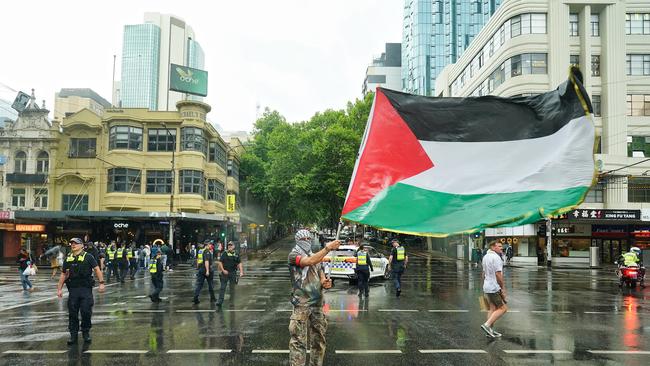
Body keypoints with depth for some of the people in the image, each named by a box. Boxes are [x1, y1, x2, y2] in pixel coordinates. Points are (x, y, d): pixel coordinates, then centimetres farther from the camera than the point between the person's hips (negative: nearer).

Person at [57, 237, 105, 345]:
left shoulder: (88, 257, 0)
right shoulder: (68, 259, 12)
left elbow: (97, 269, -3)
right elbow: (63, 275, 17)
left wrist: (101, 283, -12)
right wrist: (59, 289, 13)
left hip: (86, 289, -3)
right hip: (72, 289, 4)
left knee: (86, 312, -3)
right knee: (72, 313, 5)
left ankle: (86, 333, 13)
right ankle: (73, 334, 15)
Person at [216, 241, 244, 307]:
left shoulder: (236, 254, 7)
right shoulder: (224, 254, -2)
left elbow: (239, 263, 10)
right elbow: (220, 262, -3)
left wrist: (241, 271, -2)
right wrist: (223, 270, -11)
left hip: (233, 273, 3)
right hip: (225, 273, -3)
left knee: (232, 287, 9)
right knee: (223, 287, -5)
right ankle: (220, 301, -5)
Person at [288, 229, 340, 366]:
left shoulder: (317, 257, 17)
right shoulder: (293, 255, -4)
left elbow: (322, 279, 17)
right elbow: (309, 261, -23)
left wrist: (325, 283, -7)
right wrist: (327, 248, -24)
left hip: (317, 303, 6)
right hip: (301, 304, -6)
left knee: (319, 338, 11)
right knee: (298, 340, -7)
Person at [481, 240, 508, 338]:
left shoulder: (486, 257, 13)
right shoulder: (496, 257, -16)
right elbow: (498, 274, -21)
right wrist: (503, 288, -15)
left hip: (487, 287, 9)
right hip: (495, 288, -9)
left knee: (492, 308, 13)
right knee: (503, 308, -3)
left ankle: (490, 330, 14)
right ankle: (487, 325, -11)